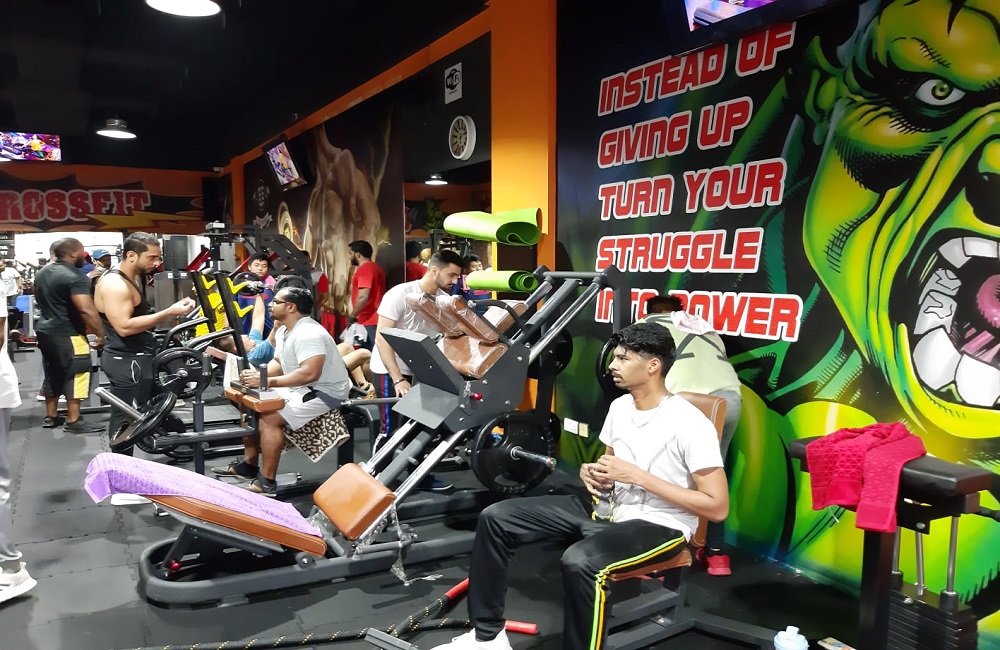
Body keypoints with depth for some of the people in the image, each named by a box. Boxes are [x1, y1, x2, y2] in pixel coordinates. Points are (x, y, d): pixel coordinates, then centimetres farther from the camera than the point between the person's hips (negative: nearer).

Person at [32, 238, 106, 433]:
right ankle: (73, 421, 1)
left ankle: (50, 416, 25)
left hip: (45, 330, 9)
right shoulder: (74, 277, -20)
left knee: (52, 375, 17)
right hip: (67, 335, -9)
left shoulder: (42, 273, 11)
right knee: (75, 376, -2)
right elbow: (87, 310, -27)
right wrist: (100, 333, -20)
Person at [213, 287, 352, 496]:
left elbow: (309, 373, -37)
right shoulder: (283, 330, 9)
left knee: (269, 417, -24)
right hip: (300, 389, 11)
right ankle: (249, 464, 21)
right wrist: (258, 374, -6)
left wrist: (267, 381, -33)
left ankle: (267, 483, -14)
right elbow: (278, 362, 16)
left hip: (324, 393, -11)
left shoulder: (309, 334, -26)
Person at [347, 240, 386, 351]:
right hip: (375, 319, 10)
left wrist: (352, 316, -11)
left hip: (368, 321, -10)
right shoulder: (376, 267, 18)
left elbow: (363, 297, -21)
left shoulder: (364, 269, -12)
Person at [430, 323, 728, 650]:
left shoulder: (690, 424, -18)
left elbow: (718, 507, -19)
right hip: (608, 507, 8)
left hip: (659, 525, -8)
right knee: (496, 518, -3)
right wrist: (590, 471, -5)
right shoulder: (619, 407, 6)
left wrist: (638, 476, -21)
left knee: (580, 562, -40)